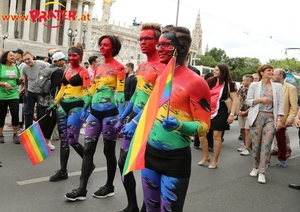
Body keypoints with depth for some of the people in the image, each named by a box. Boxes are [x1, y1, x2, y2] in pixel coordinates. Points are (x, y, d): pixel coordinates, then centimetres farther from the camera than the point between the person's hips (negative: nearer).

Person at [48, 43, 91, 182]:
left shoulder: (83, 72, -6)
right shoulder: (66, 70, 14)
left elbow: (87, 92, -13)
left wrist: (85, 109, -24)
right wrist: (53, 104, 20)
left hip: (76, 107, -7)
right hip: (63, 106, 7)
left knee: (72, 140, -8)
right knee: (63, 140, 8)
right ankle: (63, 171, 18)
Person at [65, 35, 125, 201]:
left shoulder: (119, 67, -5)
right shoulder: (98, 67, 14)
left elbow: (120, 92, -11)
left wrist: (120, 115, -18)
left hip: (110, 113, -6)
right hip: (94, 111, 6)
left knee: (108, 150, 6)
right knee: (88, 149, 2)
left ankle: (109, 187, 22)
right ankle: (82, 189, 7)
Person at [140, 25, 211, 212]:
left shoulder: (195, 82, -14)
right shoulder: (160, 77, 8)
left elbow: (204, 126, -15)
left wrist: (179, 125, -31)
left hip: (176, 159, -7)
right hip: (149, 153, 7)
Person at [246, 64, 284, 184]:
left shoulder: (278, 86, 10)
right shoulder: (254, 85, 5)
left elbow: (280, 104, 5)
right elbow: (248, 101, 3)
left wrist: (279, 119, -4)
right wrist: (260, 99, -12)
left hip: (271, 118, 1)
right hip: (257, 117, 0)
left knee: (266, 144, -6)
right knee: (256, 143, 4)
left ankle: (262, 172, -1)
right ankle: (255, 167, 23)